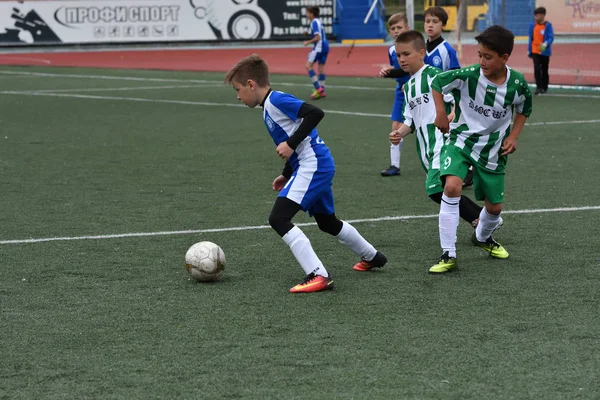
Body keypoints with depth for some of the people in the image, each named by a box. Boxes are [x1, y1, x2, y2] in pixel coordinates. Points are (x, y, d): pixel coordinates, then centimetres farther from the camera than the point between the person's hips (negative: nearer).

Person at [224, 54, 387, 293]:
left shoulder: (276, 99, -13)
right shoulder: (268, 108, 17)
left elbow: (315, 113, -24)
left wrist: (290, 144, -22)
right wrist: (286, 175, 28)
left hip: (313, 164, -11)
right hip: (320, 166, 11)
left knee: (278, 218, -18)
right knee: (327, 222, 28)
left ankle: (318, 276, -22)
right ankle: (372, 257, 48)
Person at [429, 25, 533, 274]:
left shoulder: (517, 84, -15)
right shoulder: (468, 76, -21)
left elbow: (524, 110, 7)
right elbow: (437, 82, -3)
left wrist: (513, 137, -3)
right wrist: (440, 114, -9)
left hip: (492, 150, 3)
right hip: (461, 140, -2)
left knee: (495, 206, 12)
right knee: (452, 187, -28)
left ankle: (482, 237, 50)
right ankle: (448, 255, -20)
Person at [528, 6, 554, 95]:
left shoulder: (547, 25, -7)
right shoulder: (532, 25, 3)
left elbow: (551, 37, -12)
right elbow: (531, 38, 9)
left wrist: (546, 44, -33)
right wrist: (529, 51, 9)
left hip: (545, 51, -2)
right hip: (535, 51, 2)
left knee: (544, 70, 9)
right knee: (537, 69, -11)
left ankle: (544, 88, 21)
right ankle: (538, 87, -10)